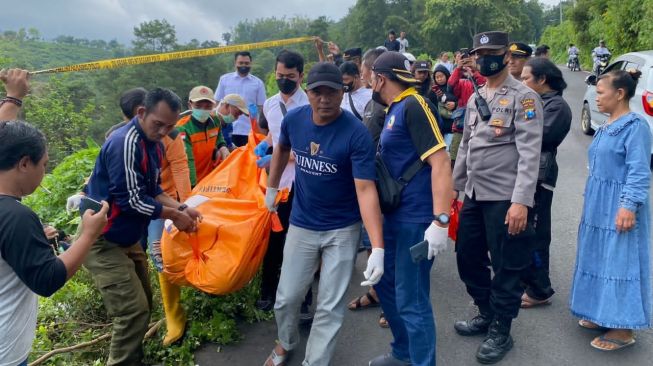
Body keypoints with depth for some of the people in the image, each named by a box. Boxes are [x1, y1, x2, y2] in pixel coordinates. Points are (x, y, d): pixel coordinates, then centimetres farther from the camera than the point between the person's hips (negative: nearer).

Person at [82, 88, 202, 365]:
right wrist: (174, 215, -15)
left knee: (143, 304, 17)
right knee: (133, 310, -10)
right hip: (103, 242, -10)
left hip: (127, 238, 10)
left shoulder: (153, 145, 4)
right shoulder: (125, 143, -25)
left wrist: (181, 207, -5)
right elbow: (131, 200, -27)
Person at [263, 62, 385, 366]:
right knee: (286, 298, 14)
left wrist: (378, 248, -36)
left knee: (330, 306, 6)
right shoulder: (293, 119, -9)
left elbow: (366, 190, -28)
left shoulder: (357, 133, -23)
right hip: (301, 225, 4)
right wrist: (271, 187, 18)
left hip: (343, 230, -3)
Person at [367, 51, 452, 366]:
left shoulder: (414, 106, -15)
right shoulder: (394, 109, 13)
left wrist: (440, 221, -29)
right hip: (396, 214, 10)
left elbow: (440, 163, -23)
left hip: (417, 218, -10)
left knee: (411, 300, 0)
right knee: (384, 282, 20)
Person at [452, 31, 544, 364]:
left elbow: (530, 152, -16)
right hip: (474, 196, 7)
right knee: (467, 258, 15)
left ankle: (500, 331, 22)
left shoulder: (523, 97, -8)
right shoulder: (475, 99, 14)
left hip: (505, 198, -7)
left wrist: (521, 201, -23)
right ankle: (486, 313, 35)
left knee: (506, 267, 4)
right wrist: (454, 188, 16)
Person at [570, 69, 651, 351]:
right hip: (598, 206, 9)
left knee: (619, 262, -2)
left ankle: (623, 329, 8)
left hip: (618, 209, -9)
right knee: (600, 260, 15)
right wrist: (589, 203, 21)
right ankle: (603, 315, 28)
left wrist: (629, 205, -25)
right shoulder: (606, 127, 12)